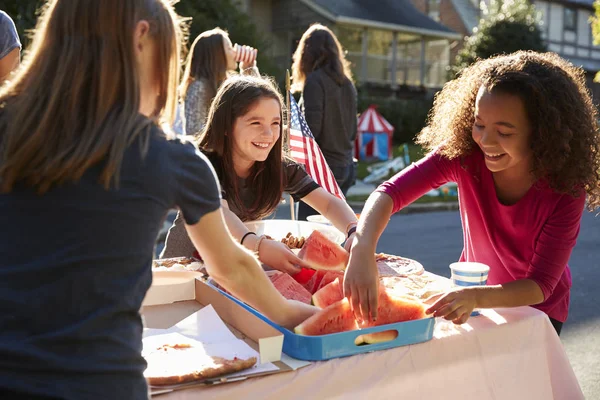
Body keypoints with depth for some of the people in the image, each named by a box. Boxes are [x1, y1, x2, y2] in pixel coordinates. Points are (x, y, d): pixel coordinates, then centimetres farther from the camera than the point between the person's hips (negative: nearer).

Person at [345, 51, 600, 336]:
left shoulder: (565, 191, -28)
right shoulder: (463, 154, -23)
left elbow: (541, 285, -30)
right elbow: (390, 192, -33)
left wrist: (476, 298, -49)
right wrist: (363, 252, -53)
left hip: (536, 309, -2)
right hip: (475, 291, 2)